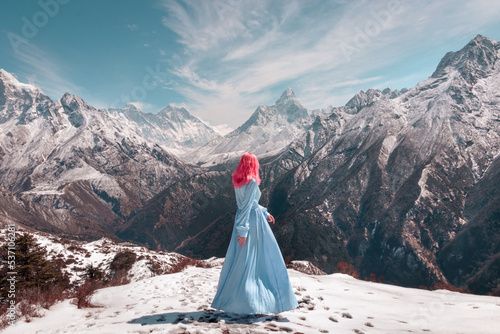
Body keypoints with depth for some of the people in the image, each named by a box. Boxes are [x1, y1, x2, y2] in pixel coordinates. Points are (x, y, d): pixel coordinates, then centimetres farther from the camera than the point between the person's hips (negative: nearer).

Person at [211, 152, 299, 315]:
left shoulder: (238, 181, 10)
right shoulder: (252, 182, -16)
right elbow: (247, 206, -20)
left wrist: (265, 213, 24)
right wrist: (243, 230, -20)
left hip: (241, 218, 8)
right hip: (253, 221, -8)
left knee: (239, 260, 14)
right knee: (265, 259, 1)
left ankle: (229, 297, 21)